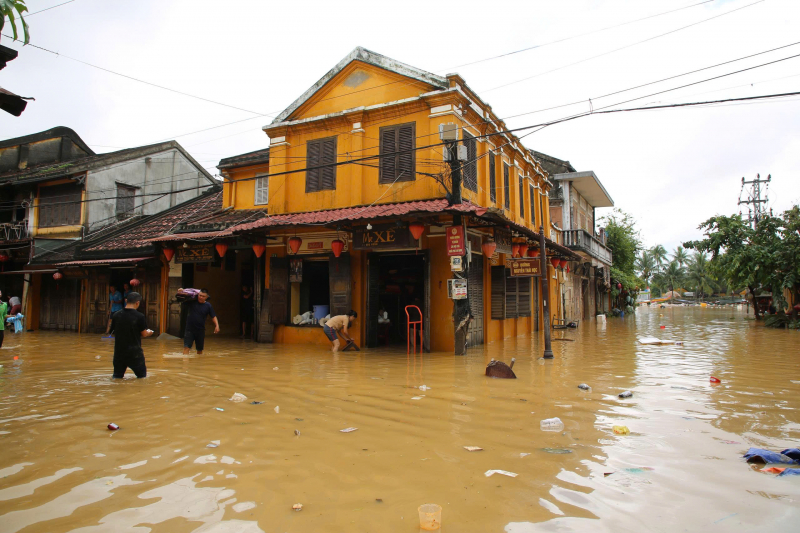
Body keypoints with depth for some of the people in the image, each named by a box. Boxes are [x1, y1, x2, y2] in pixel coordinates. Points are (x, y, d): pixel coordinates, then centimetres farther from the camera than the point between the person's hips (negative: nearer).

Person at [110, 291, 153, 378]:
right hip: (134, 352, -3)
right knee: (142, 376, 12)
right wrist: (149, 332, 17)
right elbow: (144, 334, -6)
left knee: (117, 376, 17)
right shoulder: (139, 316, -13)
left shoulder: (116, 315, -2)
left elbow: (113, 331, 9)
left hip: (119, 352, 3)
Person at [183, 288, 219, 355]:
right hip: (189, 329, -1)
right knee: (186, 347, -10)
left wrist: (217, 325, -15)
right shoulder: (192, 302, -4)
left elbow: (213, 316, -1)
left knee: (200, 349, 14)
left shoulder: (208, 306, -3)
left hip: (200, 330, 1)